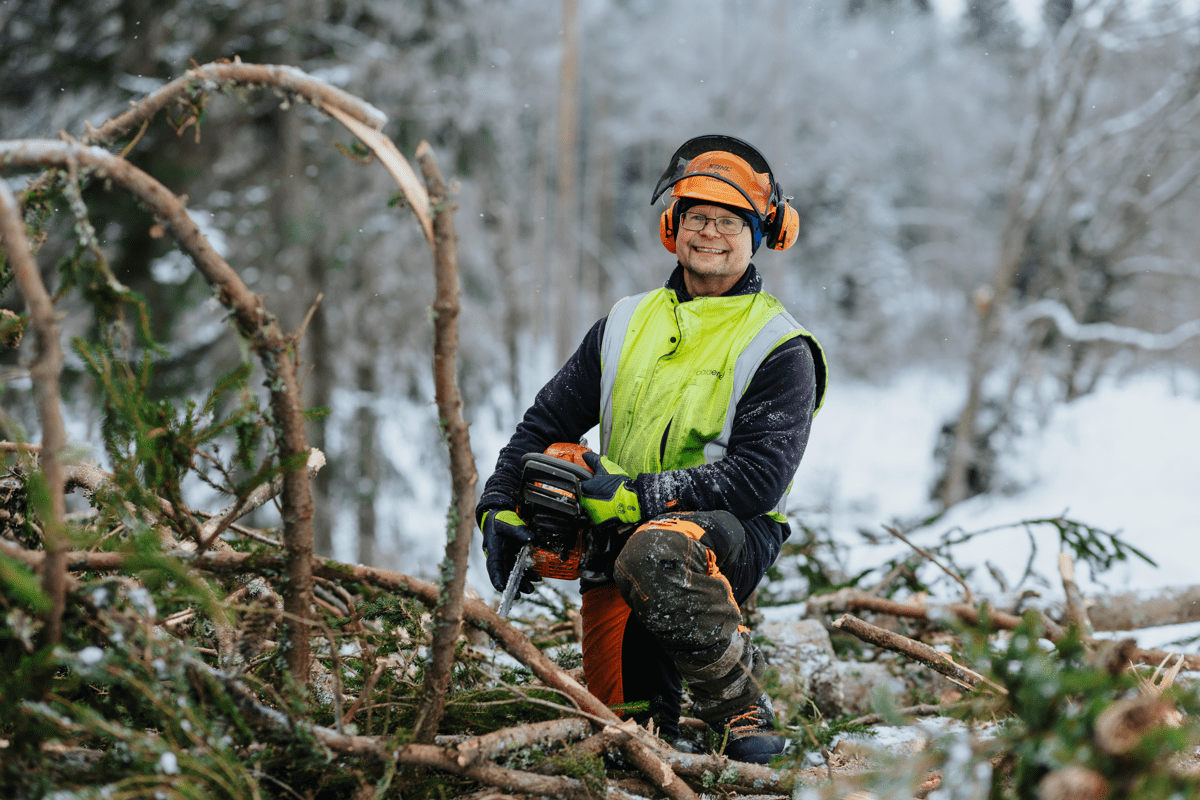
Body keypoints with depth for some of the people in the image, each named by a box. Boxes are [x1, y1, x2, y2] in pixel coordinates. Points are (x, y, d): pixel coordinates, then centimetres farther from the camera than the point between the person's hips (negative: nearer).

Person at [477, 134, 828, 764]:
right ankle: (653, 714, 28)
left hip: (731, 534, -5)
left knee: (657, 553, -40)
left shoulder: (779, 349, -3)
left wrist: (636, 496, -20)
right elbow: (546, 421, 20)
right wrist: (500, 507, 5)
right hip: (617, 533, 5)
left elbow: (758, 476, -14)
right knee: (618, 718, -8)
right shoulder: (626, 326, 14)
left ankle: (742, 710, -24)